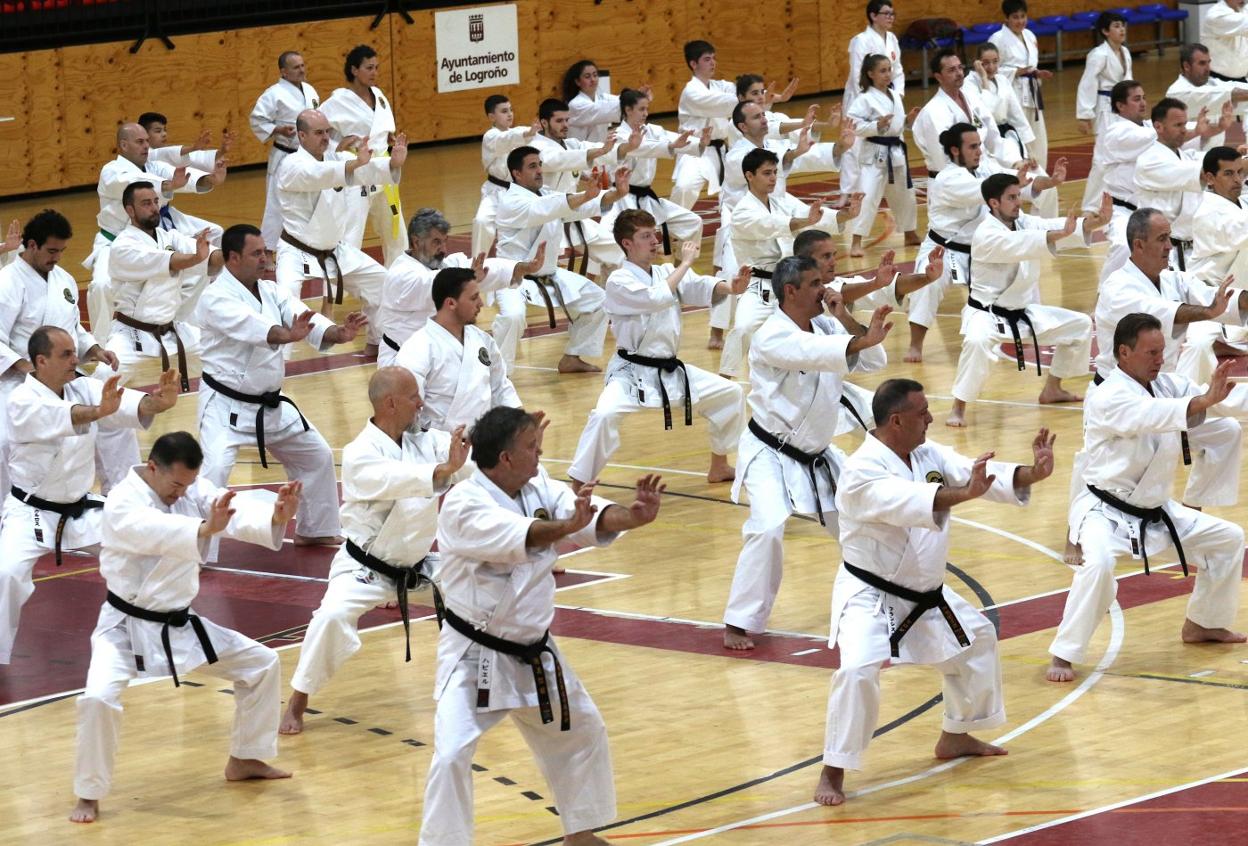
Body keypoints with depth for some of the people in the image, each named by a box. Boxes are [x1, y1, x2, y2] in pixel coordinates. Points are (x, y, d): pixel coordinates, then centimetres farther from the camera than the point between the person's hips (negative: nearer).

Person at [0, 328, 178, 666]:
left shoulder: (83, 388, -4)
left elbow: (126, 406, -21)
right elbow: (57, 417, -43)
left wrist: (157, 402, -43)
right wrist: (98, 411, -62)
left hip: (81, 508, 6)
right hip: (31, 512, -6)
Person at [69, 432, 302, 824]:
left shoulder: (195, 490, -4)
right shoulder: (122, 504, -24)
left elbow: (237, 513, -20)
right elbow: (155, 532, -46)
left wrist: (276, 516, -43)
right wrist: (206, 528, -64)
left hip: (180, 624, 7)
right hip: (128, 627, -7)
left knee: (262, 663, 10)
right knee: (99, 698, -28)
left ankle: (244, 759, 28)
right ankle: (89, 795, -8)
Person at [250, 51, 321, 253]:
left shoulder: (309, 90, 9)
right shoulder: (275, 94, -14)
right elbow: (257, 120, -14)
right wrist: (278, 130, -24)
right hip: (284, 158, -8)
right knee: (277, 206, -7)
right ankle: (266, 251, -3)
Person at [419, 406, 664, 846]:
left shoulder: (541, 490, -2)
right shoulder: (463, 505, -22)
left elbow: (592, 518, -16)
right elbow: (511, 537, -40)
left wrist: (633, 516, -37)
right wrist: (566, 526, -56)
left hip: (534, 653, 7)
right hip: (475, 656, -7)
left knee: (581, 733, 21)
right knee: (452, 755, -18)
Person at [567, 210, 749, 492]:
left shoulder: (668, 273, 6)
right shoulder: (618, 282, -15)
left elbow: (703, 288, -11)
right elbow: (658, 298, -31)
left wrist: (730, 287, -32)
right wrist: (685, 263, -20)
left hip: (671, 371, 7)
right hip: (632, 373, -7)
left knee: (729, 393, 13)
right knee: (605, 415, -33)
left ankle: (719, 466, 32)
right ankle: (577, 488, -24)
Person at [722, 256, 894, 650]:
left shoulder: (824, 326, 2)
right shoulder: (772, 337, -22)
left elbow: (873, 362, -2)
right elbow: (814, 353, -41)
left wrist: (846, 319, -15)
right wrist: (864, 339, -53)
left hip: (818, 455, 8)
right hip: (770, 454, -8)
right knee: (768, 528, -26)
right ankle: (740, 623, -17)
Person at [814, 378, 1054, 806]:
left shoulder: (930, 456, -1)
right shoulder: (862, 470, -25)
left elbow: (976, 474, -10)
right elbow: (905, 502, -43)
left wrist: (1031, 473, -28)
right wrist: (963, 495, -57)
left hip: (925, 595, 9)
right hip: (870, 597, -9)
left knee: (977, 639, 22)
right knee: (858, 672, -27)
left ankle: (955, 737, 41)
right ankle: (833, 773, -12)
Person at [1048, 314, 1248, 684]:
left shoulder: (1167, 385, 1)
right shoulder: (1106, 398, -23)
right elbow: (1151, 415, -42)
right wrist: (1205, 401, -54)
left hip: (1156, 511, 8)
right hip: (1107, 511, -8)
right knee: (1099, 565, -36)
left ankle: (1202, 625, 32)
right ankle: (1063, 655, -24)